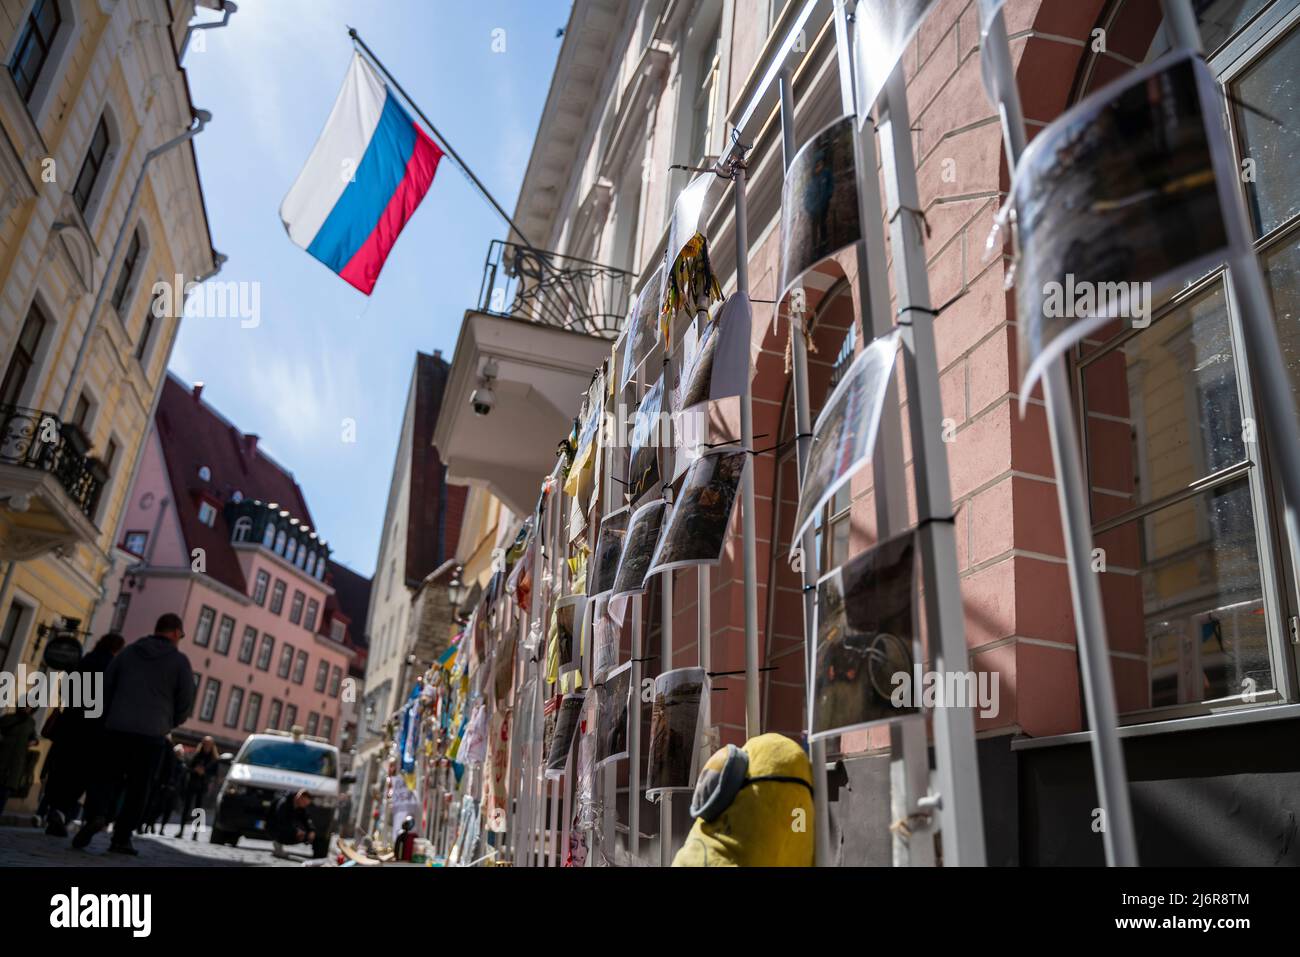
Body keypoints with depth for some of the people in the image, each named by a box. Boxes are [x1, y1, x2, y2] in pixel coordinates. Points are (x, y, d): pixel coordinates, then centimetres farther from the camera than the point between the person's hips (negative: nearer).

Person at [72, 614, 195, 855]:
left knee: (106, 775, 12)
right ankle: (121, 837, 6)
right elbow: (185, 702, -1)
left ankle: (96, 815, -14)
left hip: (116, 728, 3)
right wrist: (167, 724, 17)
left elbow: (106, 687, 11)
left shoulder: (128, 651, 10)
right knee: (137, 786, 7)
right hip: (152, 734, -2)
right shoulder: (179, 661, -1)